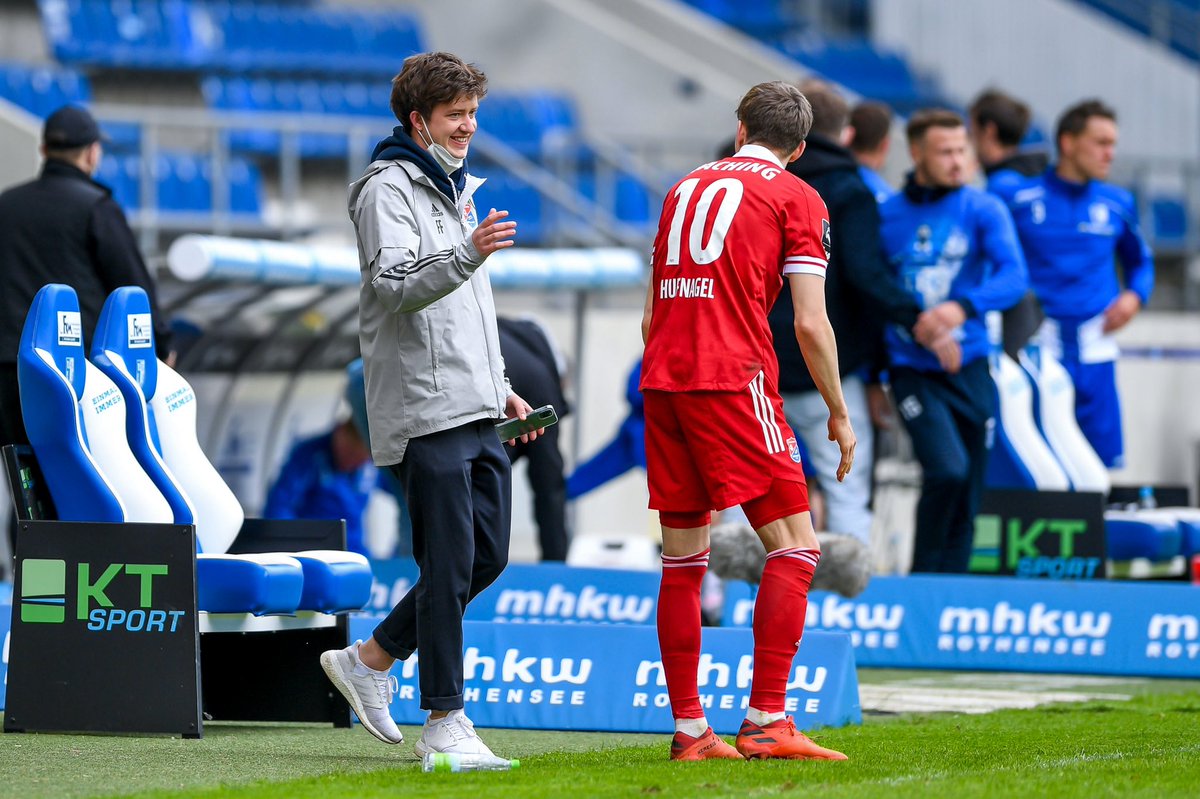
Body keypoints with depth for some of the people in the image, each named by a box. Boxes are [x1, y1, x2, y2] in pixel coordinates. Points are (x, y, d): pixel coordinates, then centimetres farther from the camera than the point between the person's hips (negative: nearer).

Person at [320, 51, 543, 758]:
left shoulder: (457, 190, 22)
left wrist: (501, 388, 24)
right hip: (425, 409, -9)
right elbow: (399, 287, -21)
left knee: (488, 555, 9)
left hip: (476, 409, 9)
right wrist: (468, 254, -36)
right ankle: (445, 721, -4)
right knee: (450, 564, -9)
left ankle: (370, 659, 20)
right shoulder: (388, 191, -7)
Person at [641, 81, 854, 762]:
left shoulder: (686, 189, 21)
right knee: (795, 546, -3)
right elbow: (811, 324, -3)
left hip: (661, 379, 6)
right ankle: (765, 721, -12)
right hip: (733, 380, -6)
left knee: (684, 560, 9)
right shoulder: (796, 199, 4)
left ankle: (690, 729, 9)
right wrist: (839, 415, 7)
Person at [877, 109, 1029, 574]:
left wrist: (963, 308, -31)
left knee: (968, 496, 4)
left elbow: (1014, 277, -14)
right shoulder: (885, 217, 3)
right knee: (948, 470, -21)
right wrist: (869, 378, 1)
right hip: (912, 372, -2)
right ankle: (922, 581, -5)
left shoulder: (984, 211, 1)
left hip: (969, 368, 2)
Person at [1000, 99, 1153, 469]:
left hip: (1095, 353, 3)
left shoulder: (1117, 204, 10)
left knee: (1104, 459, 1)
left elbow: (1140, 261, 25)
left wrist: (1135, 295, 5)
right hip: (1036, 350, -3)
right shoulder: (1020, 199, -1)